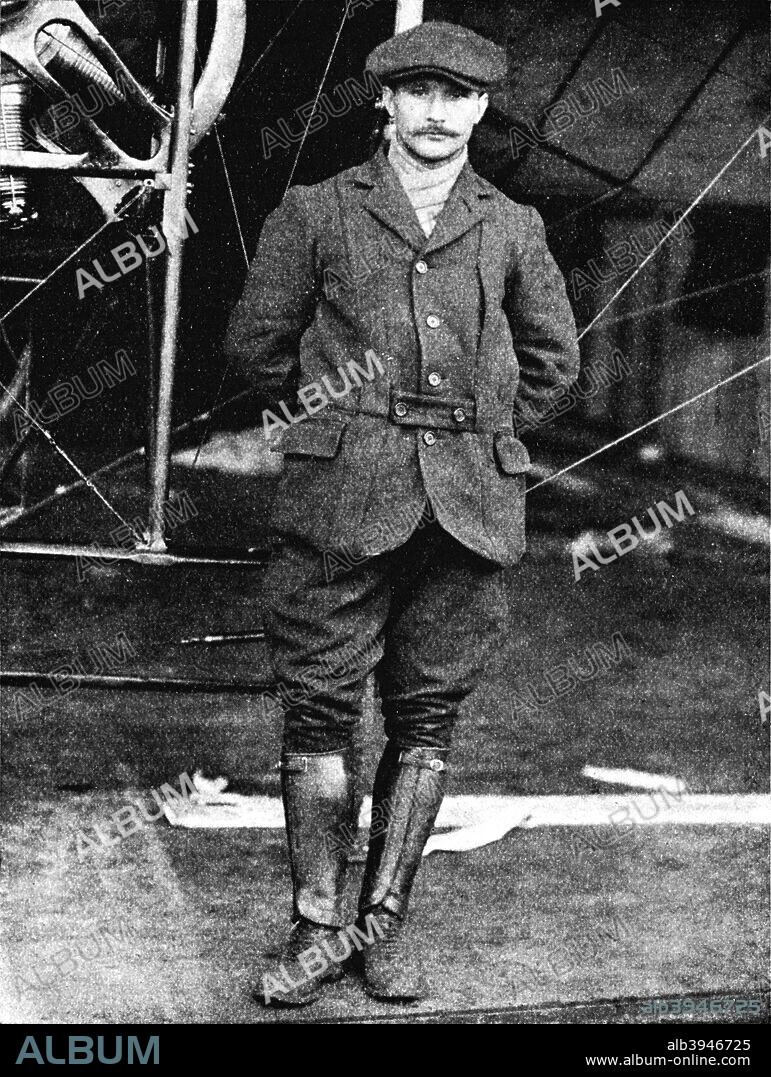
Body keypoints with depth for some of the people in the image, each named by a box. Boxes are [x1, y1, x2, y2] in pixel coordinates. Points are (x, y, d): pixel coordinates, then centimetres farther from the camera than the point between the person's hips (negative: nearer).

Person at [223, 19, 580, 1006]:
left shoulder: (512, 228, 13)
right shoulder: (316, 212, 7)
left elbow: (554, 359, 23)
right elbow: (257, 341, 13)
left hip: (470, 504, 2)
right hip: (342, 497, -2)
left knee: (427, 718, 5)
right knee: (321, 711, -2)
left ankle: (385, 920, 15)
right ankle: (316, 926, 8)